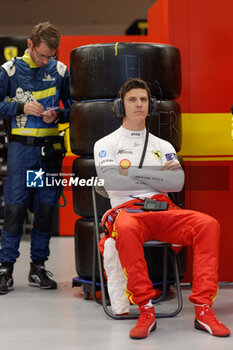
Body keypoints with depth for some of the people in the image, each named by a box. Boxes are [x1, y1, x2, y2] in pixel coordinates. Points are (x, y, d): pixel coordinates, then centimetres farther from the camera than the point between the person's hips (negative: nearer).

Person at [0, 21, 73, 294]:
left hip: (50, 148, 2)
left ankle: (38, 267, 15)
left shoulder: (60, 71, 6)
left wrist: (58, 114, -9)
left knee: (46, 208, 5)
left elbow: (73, 107, 11)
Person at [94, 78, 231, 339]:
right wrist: (158, 173, -1)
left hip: (165, 210, 3)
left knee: (208, 224, -27)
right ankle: (146, 311, -34)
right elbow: (110, 180, -6)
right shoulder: (105, 144, 15)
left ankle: (203, 309, -29)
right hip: (127, 210, -3)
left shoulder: (163, 146, 24)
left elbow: (178, 181, 5)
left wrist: (133, 173, -3)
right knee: (126, 230, -41)